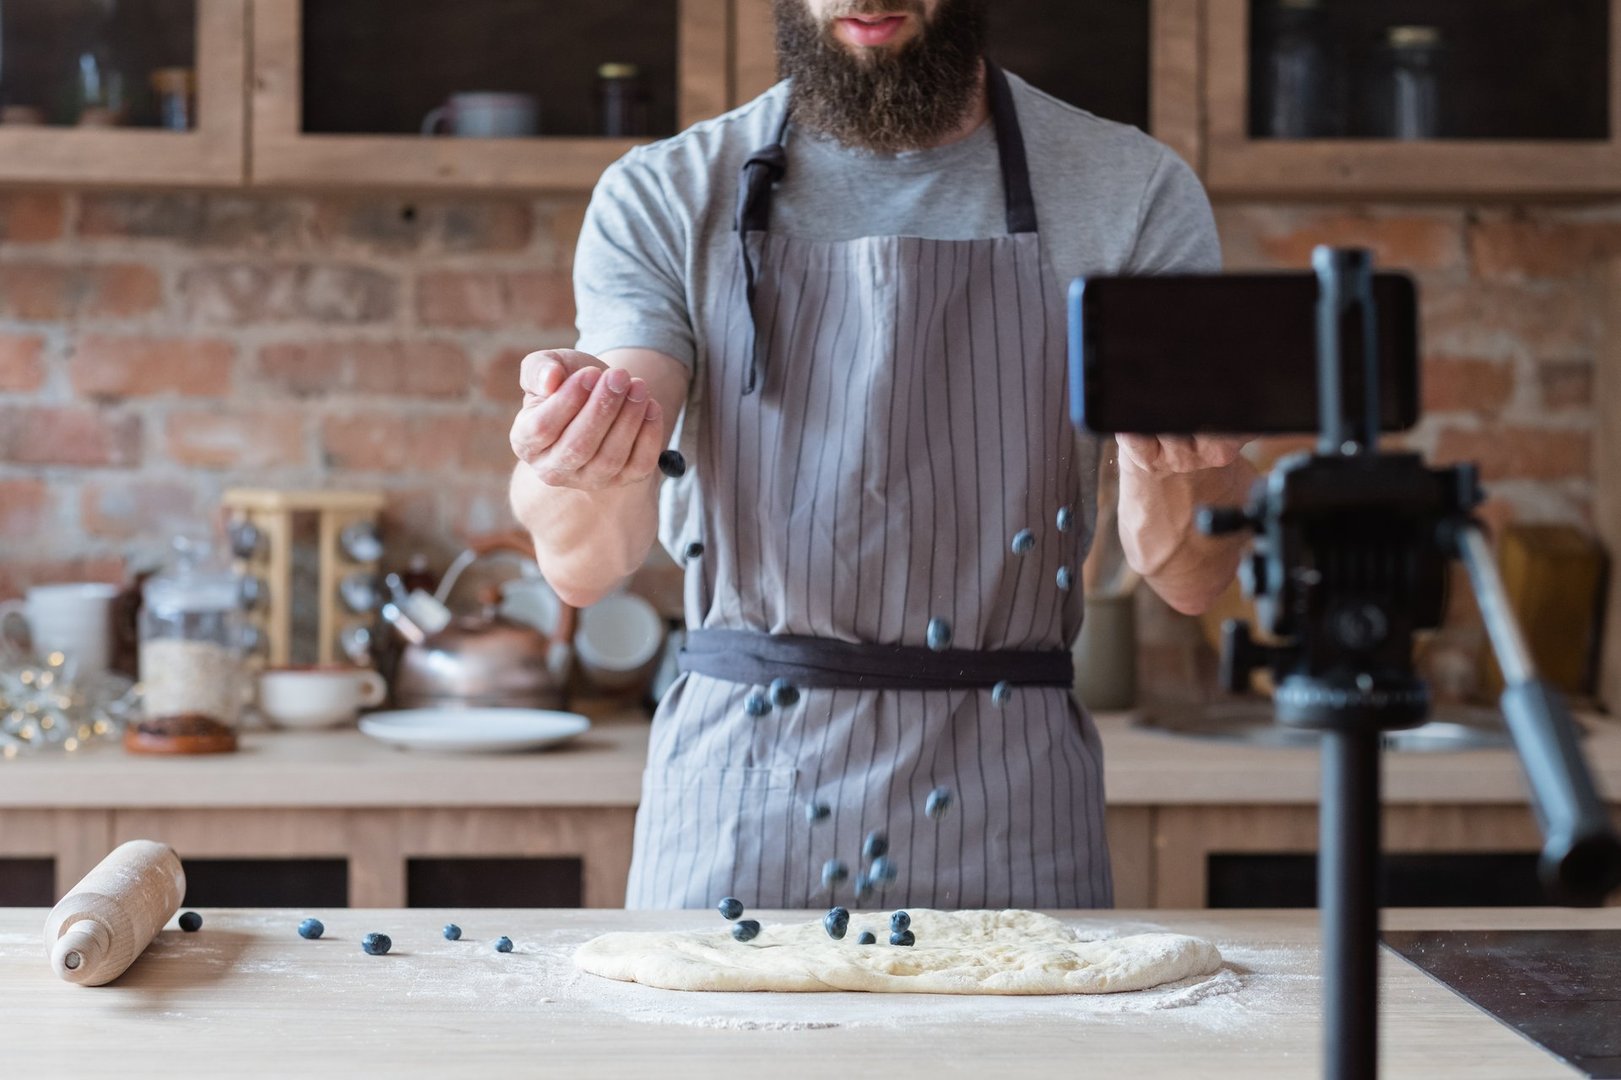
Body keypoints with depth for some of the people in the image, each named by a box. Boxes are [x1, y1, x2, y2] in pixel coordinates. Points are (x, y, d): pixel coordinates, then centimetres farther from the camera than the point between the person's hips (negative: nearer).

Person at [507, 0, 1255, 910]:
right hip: (732, 816, 0)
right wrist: (578, 470, -35)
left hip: (1005, 826, 0)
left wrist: (1167, 459, -29)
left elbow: (1192, 579, -6)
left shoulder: (1134, 195, 0)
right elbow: (586, 565, -11)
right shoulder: (664, 200, 1)